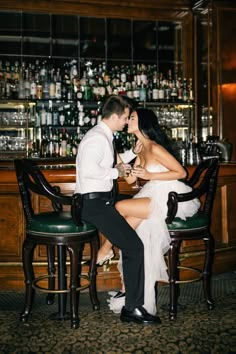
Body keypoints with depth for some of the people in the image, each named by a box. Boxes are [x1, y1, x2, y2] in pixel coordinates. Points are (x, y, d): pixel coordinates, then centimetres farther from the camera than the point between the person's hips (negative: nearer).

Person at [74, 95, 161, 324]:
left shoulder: (104, 136, 18)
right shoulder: (97, 138, -15)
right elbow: (88, 170, -29)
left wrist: (132, 153, 19)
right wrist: (116, 172, -15)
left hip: (102, 200, 11)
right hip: (94, 203, -11)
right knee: (134, 247, -15)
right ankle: (132, 308, -7)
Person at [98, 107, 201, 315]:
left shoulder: (155, 148, -14)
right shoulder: (142, 149, 14)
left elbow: (181, 172, -15)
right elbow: (130, 179, 12)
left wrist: (150, 175, -18)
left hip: (170, 198, -8)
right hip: (156, 196, 8)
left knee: (120, 207, -17)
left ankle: (106, 247, 9)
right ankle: (127, 289, -1)